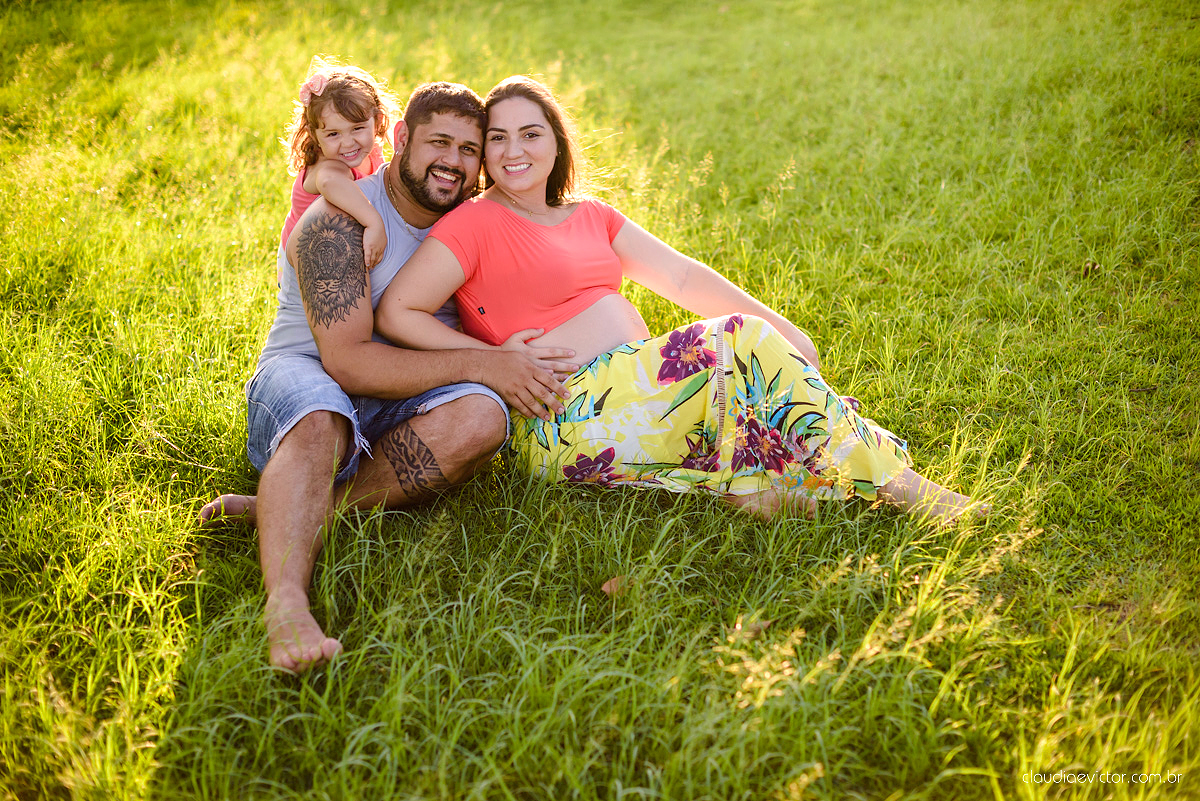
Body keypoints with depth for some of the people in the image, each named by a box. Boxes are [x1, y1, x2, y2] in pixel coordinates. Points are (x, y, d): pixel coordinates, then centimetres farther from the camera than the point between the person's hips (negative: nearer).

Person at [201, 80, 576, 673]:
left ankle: (282, 509, -29)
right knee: (320, 418, -40)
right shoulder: (338, 222, -13)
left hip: (401, 406, 5)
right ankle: (285, 603, -58)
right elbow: (346, 362, -22)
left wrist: (517, 360, -7)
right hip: (305, 377, -4)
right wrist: (480, 365, -23)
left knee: (481, 418, -29)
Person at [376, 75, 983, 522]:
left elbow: (680, 276, 12)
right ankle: (900, 487, -15)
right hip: (567, 414, -7)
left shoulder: (591, 217, 20)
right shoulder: (473, 223, -1)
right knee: (740, 342, -22)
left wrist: (777, 325, 1)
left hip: (635, 385, 8)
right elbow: (394, 313, -8)